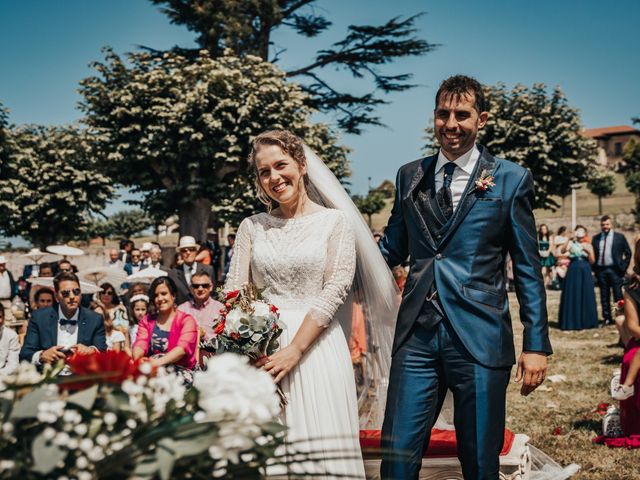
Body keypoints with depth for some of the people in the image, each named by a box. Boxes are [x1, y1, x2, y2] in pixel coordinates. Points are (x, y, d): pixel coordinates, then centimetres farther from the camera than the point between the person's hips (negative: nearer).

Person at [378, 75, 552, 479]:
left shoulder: (511, 180, 2)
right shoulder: (410, 176, 11)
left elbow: (528, 269, 2)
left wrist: (536, 344, -1)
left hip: (479, 340, -2)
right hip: (417, 337, 3)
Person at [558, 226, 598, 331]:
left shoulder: (588, 245, 10)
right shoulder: (571, 243, 4)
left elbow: (592, 261, 5)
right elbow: (563, 251, -16)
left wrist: (589, 252, -11)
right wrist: (570, 239, -25)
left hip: (585, 272, 2)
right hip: (573, 271, -2)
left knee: (586, 295, 3)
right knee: (572, 296, -2)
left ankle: (585, 321, 12)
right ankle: (571, 322, 3)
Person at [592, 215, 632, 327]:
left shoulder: (619, 237, 2)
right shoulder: (596, 238, 10)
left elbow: (628, 253, 3)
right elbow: (593, 255, 12)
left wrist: (623, 267, -3)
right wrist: (595, 269, 3)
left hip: (615, 270, -3)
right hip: (601, 270, 3)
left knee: (618, 296, -1)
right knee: (604, 296, 7)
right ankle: (607, 318, 13)